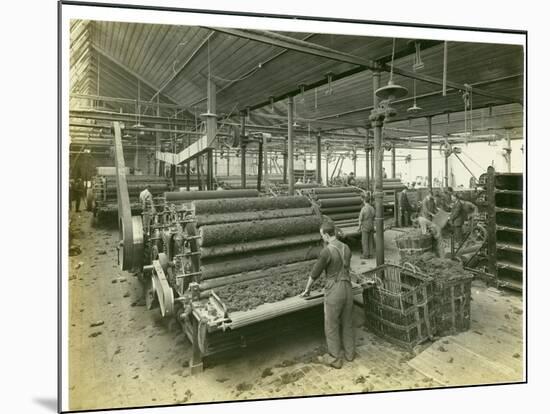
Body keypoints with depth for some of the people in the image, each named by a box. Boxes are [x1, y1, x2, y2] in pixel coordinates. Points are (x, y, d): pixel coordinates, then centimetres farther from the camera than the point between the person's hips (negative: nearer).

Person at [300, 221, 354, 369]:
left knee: (331, 326, 9)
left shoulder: (326, 251, -18)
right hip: (347, 289, 7)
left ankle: (335, 358, 21)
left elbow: (314, 273, -8)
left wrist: (307, 290, 8)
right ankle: (349, 352, 36)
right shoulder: (346, 248, 5)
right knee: (347, 323, 21)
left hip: (334, 292, -7)